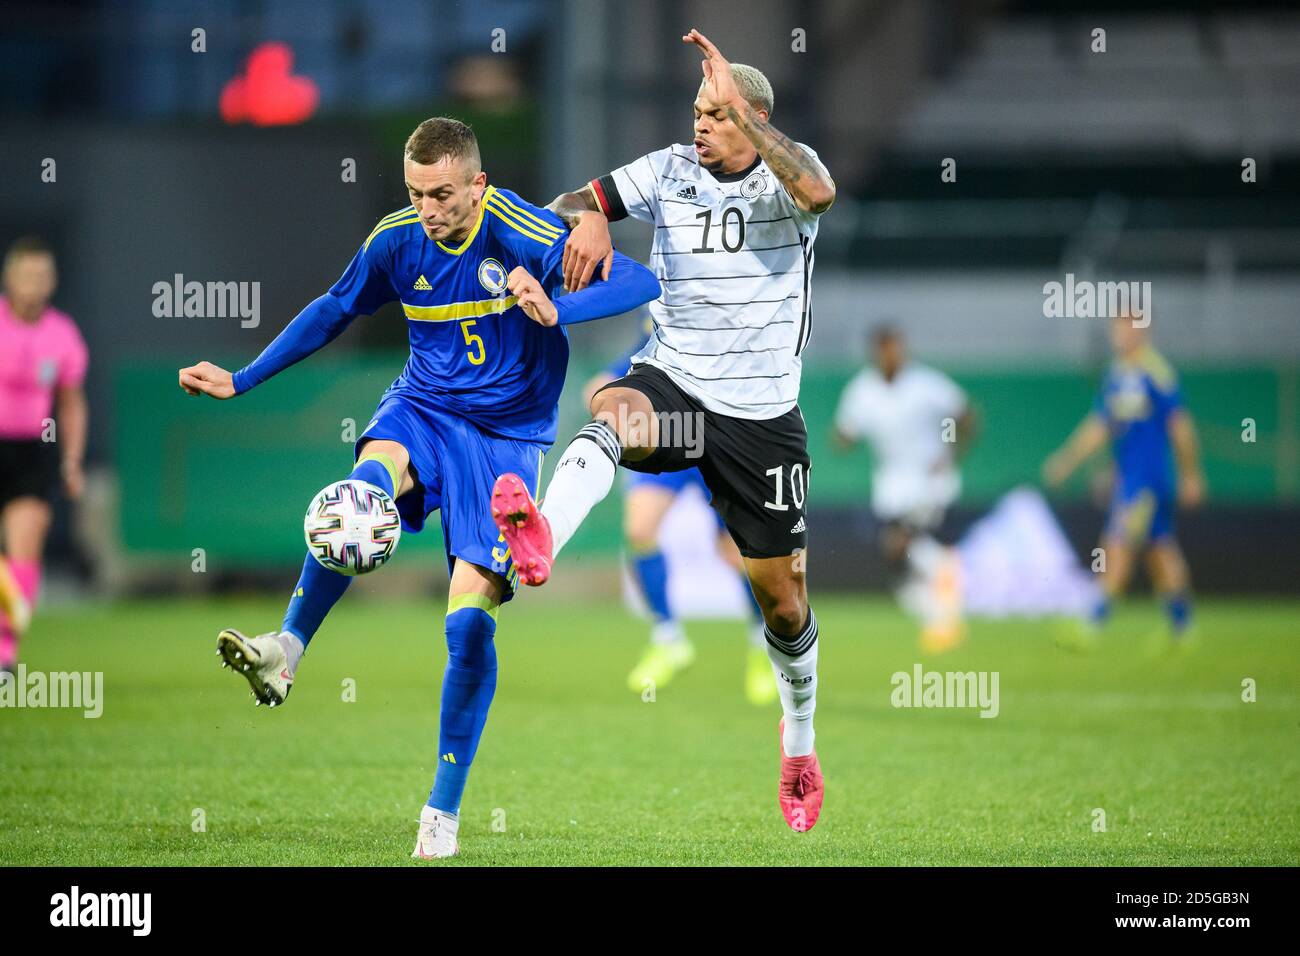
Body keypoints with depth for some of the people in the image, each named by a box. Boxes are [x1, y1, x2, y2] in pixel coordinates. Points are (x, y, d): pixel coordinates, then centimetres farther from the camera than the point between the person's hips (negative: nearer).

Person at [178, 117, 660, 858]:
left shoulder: (525, 236, -19)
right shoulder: (397, 239, -5)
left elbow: (642, 282, -26)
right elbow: (336, 310, 13)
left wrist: (556, 310, -43)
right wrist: (242, 381, 13)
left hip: (507, 436, -3)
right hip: (425, 407, 3)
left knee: (471, 614, -12)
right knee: (371, 477, -35)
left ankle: (444, 811, 0)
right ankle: (286, 651, -34)